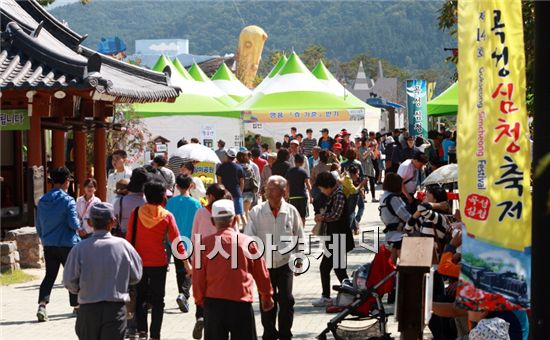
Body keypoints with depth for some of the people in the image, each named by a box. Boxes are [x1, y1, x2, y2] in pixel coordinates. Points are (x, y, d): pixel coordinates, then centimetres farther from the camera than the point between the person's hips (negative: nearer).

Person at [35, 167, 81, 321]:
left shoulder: (42, 201, 6)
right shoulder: (68, 201, -12)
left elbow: (38, 226, 11)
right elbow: (74, 223, -15)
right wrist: (79, 225, 7)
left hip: (48, 245, 4)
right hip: (67, 244, -4)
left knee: (49, 275, 7)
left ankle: (42, 303, -12)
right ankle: (76, 305, 20)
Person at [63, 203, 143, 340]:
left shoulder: (80, 248, -10)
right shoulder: (123, 245, -8)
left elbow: (69, 281, -6)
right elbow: (136, 277, 3)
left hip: (88, 309, 1)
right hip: (116, 308, -1)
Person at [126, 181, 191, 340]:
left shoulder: (136, 212, -5)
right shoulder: (167, 216, -7)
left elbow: (129, 237, -1)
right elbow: (176, 241, -7)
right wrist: (186, 263, -2)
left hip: (139, 261, 1)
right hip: (159, 263, -1)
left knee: (140, 297, 15)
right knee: (157, 300, 9)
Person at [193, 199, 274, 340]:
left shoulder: (205, 243, -3)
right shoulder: (247, 242, -2)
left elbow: (198, 276, -1)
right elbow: (261, 273, 6)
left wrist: (200, 299, 14)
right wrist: (267, 296, 21)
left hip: (213, 303, 1)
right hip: (241, 303, -1)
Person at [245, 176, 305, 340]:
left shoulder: (291, 211, -2)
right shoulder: (257, 212, -6)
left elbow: (299, 237, 9)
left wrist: (299, 258, 10)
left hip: (285, 264, 0)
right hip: (264, 265, 0)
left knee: (286, 300, -2)